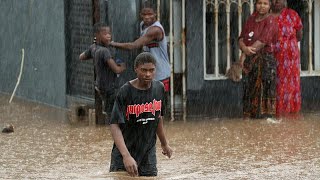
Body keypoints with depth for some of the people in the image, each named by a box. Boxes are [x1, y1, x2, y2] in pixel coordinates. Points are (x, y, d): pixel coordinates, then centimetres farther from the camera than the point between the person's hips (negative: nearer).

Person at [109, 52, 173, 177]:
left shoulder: (159, 88, 1)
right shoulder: (125, 92, -15)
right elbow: (114, 125, -21)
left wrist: (164, 144, 25)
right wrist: (126, 156, -32)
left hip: (149, 153, 4)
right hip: (124, 153, -4)